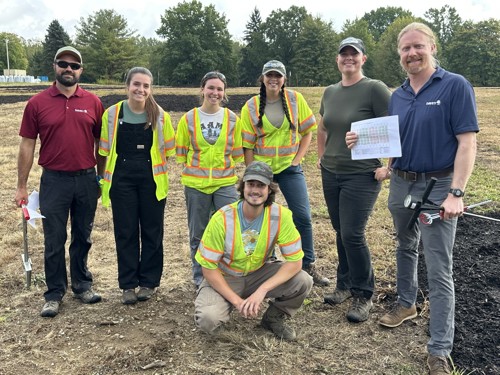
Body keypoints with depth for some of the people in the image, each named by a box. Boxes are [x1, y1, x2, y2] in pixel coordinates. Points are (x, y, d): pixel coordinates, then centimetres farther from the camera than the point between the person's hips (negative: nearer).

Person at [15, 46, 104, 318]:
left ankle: (82, 285, 30)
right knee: (54, 241, 7)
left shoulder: (92, 102, 1)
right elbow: (27, 146, 0)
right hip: (54, 181, -1)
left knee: (82, 237, 14)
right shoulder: (37, 103, -2)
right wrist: (21, 187, 0)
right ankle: (54, 294, 21)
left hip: (87, 180, 2)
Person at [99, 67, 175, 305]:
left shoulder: (160, 116, -1)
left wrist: (159, 169, -3)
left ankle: (148, 282, 21)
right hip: (122, 179, 1)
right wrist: (104, 178, 2)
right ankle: (128, 284, 18)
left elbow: (168, 150, 5)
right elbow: (105, 150, 6)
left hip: (152, 179, 0)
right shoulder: (112, 114, 0)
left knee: (152, 231, 7)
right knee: (125, 231, 6)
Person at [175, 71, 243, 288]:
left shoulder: (232, 119, 2)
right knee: (198, 234, 9)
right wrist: (193, 167, 2)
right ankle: (200, 277, 25)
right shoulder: (188, 119, 0)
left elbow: (237, 152, 9)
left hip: (225, 183, 0)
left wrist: (225, 166, 2)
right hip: (195, 184, 0)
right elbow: (181, 151, 7)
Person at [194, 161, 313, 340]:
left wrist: (262, 290, -28)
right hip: (224, 278, -2)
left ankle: (274, 318, 8)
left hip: (259, 272, 3)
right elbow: (208, 267, -17)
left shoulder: (281, 216, -19)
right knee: (208, 319, -30)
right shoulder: (222, 219, -23)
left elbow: (295, 261, -17)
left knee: (303, 282, -22)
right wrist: (237, 301, -22)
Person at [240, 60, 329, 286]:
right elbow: (247, 145, -2)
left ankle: (308, 266, 14)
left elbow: (307, 132, 3)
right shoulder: (251, 107, -3)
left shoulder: (295, 99, -1)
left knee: (303, 216, -2)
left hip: (290, 167, 0)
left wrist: (297, 159, -5)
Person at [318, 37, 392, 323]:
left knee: (352, 235, -9)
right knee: (341, 232, 13)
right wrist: (321, 156, 18)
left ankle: (364, 296, 9)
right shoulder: (330, 92, 10)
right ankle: (346, 285, 29)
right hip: (331, 174, 6)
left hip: (362, 176, -6)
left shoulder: (374, 88, -10)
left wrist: (390, 166, -16)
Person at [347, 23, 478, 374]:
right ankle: (406, 304, 46)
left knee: (439, 269, -3)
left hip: (438, 187, -6)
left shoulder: (455, 86, -10)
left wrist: (456, 193, -23)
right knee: (406, 247, 23)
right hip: (401, 183, 6)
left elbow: (467, 142, -15)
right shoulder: (397, 95, 8)